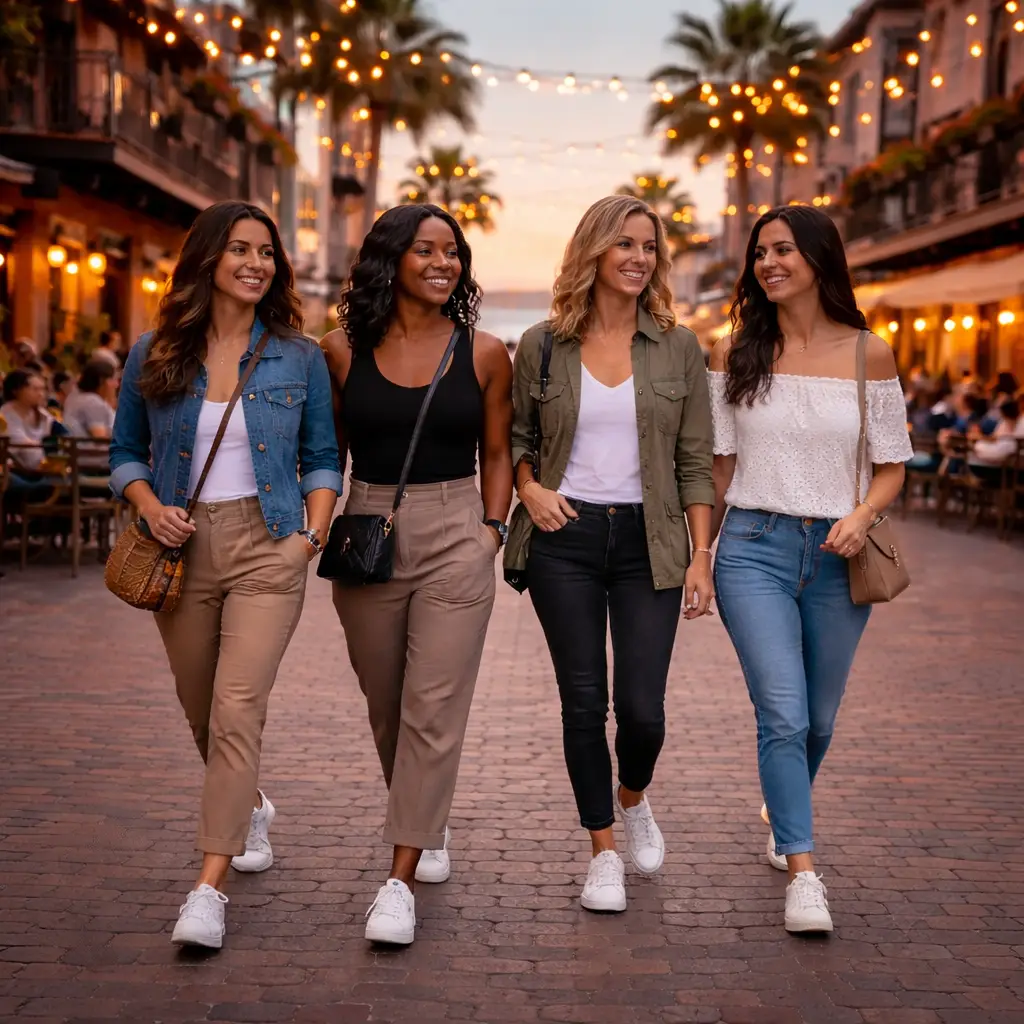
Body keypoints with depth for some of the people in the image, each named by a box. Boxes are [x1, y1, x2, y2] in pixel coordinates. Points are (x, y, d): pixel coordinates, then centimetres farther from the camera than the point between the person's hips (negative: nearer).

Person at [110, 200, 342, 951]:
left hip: (266, 546, -2)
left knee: (237, 709, -15)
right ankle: (251, 810, 46)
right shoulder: (154, 356, 4)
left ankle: (209, 888, -13)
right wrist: (151, 508, -8)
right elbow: (126, 453, 11)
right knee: (202, 712, 15)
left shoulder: (299, 358, 3)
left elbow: (322, 458, 9)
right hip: (183, 546, 3)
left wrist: (313, 533, -5)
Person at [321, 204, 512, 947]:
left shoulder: (483, 354, 1)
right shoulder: (344, 351, 2)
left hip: (455, 538, -2)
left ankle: (401, 879, -4)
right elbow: (327, 451, 10)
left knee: (433, 711, -8)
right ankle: (428, 827, 39)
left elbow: (497, 450, 10)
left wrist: (493, 526, 0)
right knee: (387, 707, 14)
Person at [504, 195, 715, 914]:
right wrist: (530, 488, -5)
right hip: (565, 538, 0)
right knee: (584, 701, 1)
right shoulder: (543, 345, 2)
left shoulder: (679, 347, 3)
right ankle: (604, 852, 17)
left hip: (647, 540, 0)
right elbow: (514, 436, 15)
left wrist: (702, 556, -2)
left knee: (642, 706, -3)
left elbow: (696, 461, 3)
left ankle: (632, 797, 32)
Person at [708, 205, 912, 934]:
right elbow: (716, 465, 8)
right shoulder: (736, 356, 4)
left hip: (837, 556, 1)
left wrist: (863, 515, -14)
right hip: (754, 549, -1)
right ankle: (802, 874, -8)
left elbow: (891, 466, 6)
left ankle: (784, 818, 42)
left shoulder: (869, 357, 2)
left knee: (818, 718, 14)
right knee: (783, 715, -13)